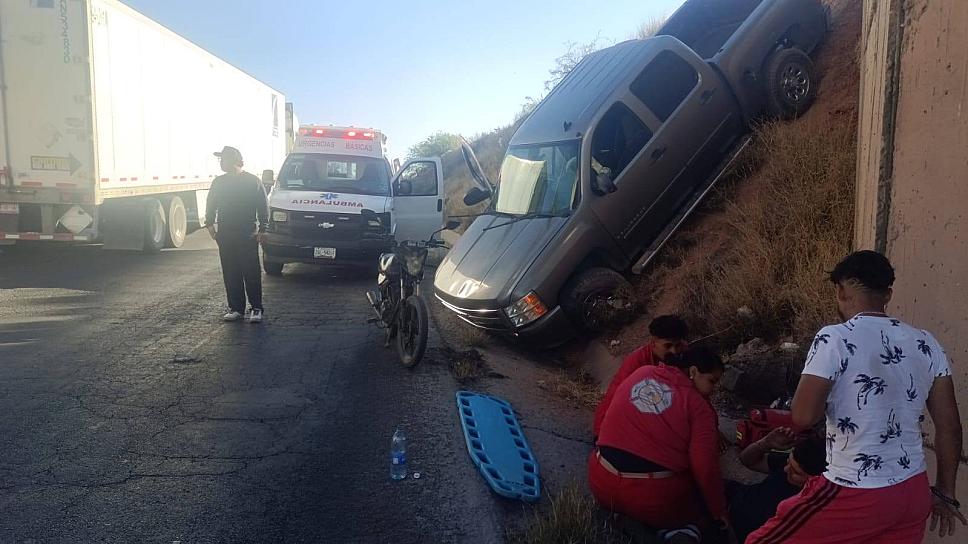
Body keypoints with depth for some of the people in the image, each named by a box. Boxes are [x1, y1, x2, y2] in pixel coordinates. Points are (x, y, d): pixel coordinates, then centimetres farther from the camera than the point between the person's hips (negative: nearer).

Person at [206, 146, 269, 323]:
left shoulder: (253, 181, 0)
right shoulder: (218, 182, 13)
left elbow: (263, 207, 0)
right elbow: (210, 205, 19)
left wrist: (262, 229, -5)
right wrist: (210, 223, 7)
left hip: (248, 235, -4)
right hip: (225, 234, 4)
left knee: (251, 272, -3)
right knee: (230, 274, 6)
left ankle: (256, 308, 4)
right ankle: (235, 308, 13)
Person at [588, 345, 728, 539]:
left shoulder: (641, 373, 10)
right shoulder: (699, 406, -5)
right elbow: (705, 469, -11)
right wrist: (720, 512, 2)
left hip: (602, 485, 4)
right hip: (656, 499, -4)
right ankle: (681, 532, -4)